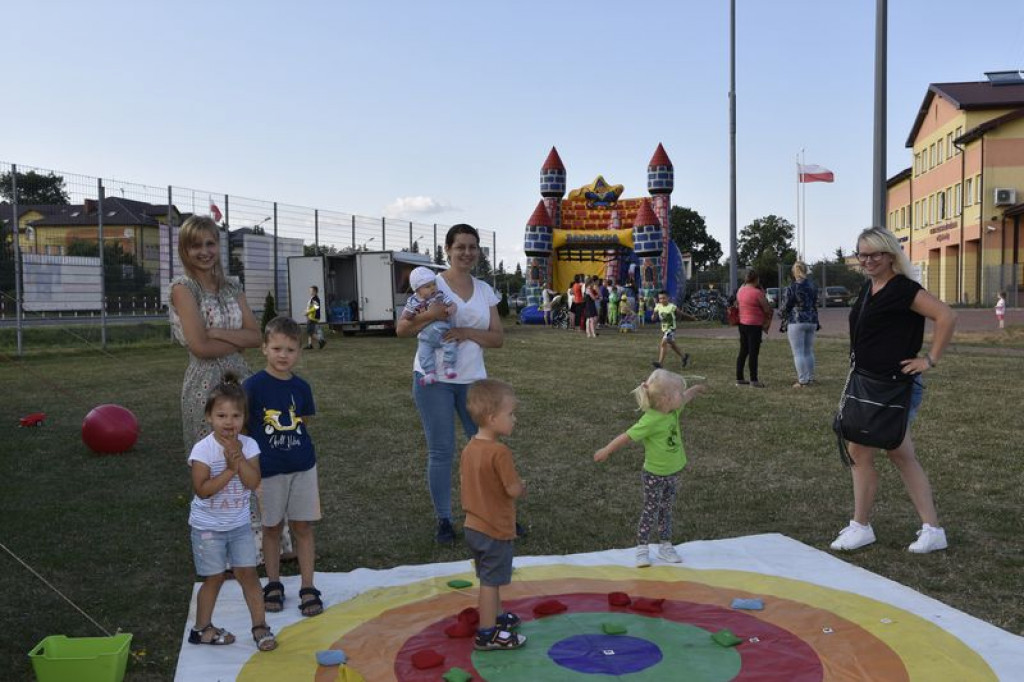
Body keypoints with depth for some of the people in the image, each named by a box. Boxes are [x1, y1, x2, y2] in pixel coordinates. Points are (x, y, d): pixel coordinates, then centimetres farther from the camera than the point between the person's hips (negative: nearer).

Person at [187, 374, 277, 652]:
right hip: (208, 527, -3)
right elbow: (202, 489, -23)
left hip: (239, 524, 3)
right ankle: (202, 628, 27)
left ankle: (260, 626, 14)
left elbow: (253, 482, -16)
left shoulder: (248, 445, -7)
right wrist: (230, 469, -25)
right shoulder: (203, 449, -17)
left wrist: (239, 457, -26)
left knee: (248, 574, 4)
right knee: (214, 578, 8)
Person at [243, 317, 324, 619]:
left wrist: (306, 458, 9)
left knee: (303, 527, 6)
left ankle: (308, 589, 14)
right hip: (267, 469, -2)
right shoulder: (253, 385, -9)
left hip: (302, 468, 2)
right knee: (272, 528, 11)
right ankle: (273, 585, 26)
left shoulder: (301, 387, 2)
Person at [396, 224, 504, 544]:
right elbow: (401, 329, -7)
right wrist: (428, 315, -25)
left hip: (473, 379, 4)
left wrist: (468, 333, -15)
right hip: (434, 379, -3)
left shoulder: (485, 290, 7)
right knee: (440, 452, 2)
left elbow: (498, 338, 3)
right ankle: (444, 520, 15)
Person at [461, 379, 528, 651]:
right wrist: (522, 486, -1)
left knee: (490, 579, 24)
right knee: (491, 581, 3)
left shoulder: (470, 447, 1)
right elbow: (514, 490, -24)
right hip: (495, 531, -8)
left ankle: (495, 616, 41)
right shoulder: (499, 452, -26)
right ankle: (488, 635, 12)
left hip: (474, 526, 8)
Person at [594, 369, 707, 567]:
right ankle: (642, 550, 13)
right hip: (654, 475, -7)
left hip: (672, 472, 7)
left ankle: (666, 547, 27)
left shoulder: (673, 410, -6)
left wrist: (696, 389, 30)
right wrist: (606, 451, -17)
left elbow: (686, 397, 17)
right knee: (650, 511, 2)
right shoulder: (650, 420, -29)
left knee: (666, 510, 16)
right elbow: (627, 436, -23)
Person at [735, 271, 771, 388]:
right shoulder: (757, 293, -17)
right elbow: (767, 309, -10)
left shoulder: (740, 291, 4)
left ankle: (739, 378, 16)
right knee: (753, 353, -3)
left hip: (742, 324, 7)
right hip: (754, 325, -7)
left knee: (743, 352, 13)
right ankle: (754, 380, 0)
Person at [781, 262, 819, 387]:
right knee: (809, 351, 15)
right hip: (812, 321, 6)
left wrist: (784, 323, 5)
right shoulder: (812, 286, 7)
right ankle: (810, 378, 19)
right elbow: (815, 304, 12)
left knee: (798, 353, -3)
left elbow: (786, 307, -7)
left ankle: (802, 381, -4)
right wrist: (816, 322, 19)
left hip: (796, 322, -6)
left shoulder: (791, 288, -11)